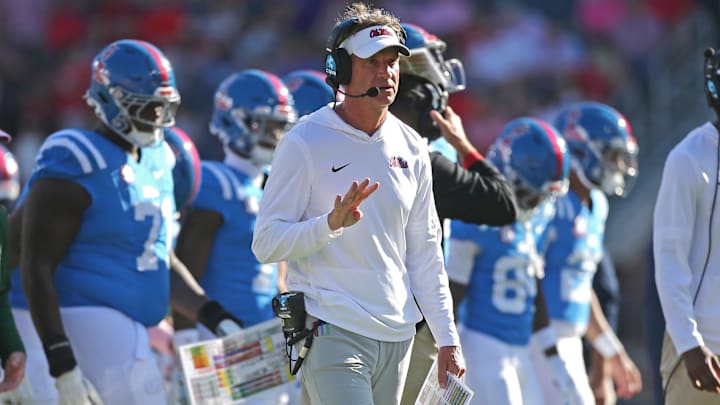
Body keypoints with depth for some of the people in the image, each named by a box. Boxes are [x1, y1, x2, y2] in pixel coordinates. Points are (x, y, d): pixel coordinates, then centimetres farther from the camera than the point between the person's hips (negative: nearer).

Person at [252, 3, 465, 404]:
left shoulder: (412, 148, 11)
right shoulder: (305, 144, -6)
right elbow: (266, 243, -9)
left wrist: (447, 339, 11)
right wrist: (331, 224, -25)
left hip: (398, 338, 6)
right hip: (334, 336, -6)